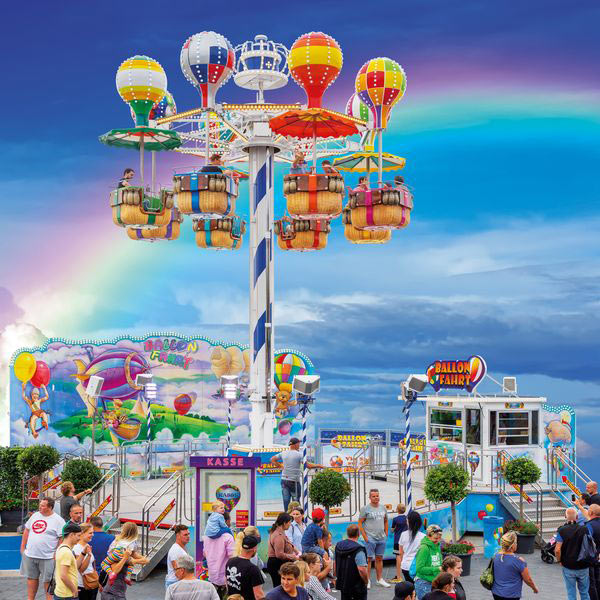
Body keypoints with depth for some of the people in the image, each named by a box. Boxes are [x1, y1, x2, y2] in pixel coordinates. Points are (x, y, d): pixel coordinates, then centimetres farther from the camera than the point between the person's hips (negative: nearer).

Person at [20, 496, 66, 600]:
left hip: (47, 557, -5)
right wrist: (23, 547, 13)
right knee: (32, 578, 14)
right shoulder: (35, 515, 9)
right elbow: (27, 531, 17)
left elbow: (62, 538, -12)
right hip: (30, 555, 6)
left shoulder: (58, 520, -9)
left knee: (47, 580, 1)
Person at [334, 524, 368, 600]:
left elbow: (335, 565, 13)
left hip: (342, 584, 7)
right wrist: (366, 581, -12)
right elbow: (362, 569, -29)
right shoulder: (358, 550, -22)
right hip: (357, 586, -7)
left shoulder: (338, 546, 2)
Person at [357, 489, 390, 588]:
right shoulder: (365, 509, -6)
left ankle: (380, 579, 18)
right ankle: (367, 580, -1)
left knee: (379, 559, 10)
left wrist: (386, 533, 12)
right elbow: (360, 523, -6)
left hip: (381, 539, 5)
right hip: (370, 538, -5)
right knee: (369, 559, -5)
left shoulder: (383, 508, 11)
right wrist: (365, 537, -11)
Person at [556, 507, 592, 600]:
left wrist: (559, 560, 1)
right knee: (584, 592, 15)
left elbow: (557, 550, -16)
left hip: (568, 567, -1)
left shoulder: (561, 531, -11)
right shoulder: (585, 529, -6)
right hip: (583, 566, 1)